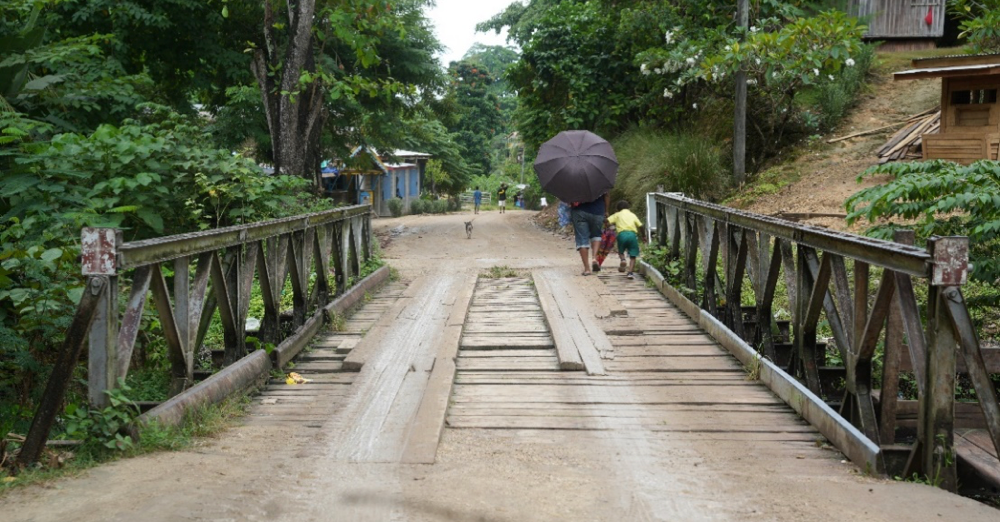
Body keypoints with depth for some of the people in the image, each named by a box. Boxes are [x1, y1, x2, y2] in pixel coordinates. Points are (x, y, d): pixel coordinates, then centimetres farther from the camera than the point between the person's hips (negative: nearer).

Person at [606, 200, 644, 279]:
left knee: (621, 251, 24)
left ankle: (623, 260, -7)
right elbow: (640, 226, 14)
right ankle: (630, 272, -10)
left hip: (622, 233, -1)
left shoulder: (617, 215, 19)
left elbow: (607, 221, 5)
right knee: (632, 256, 6)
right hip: (632, 234, 1)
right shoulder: (633, 215, 24)